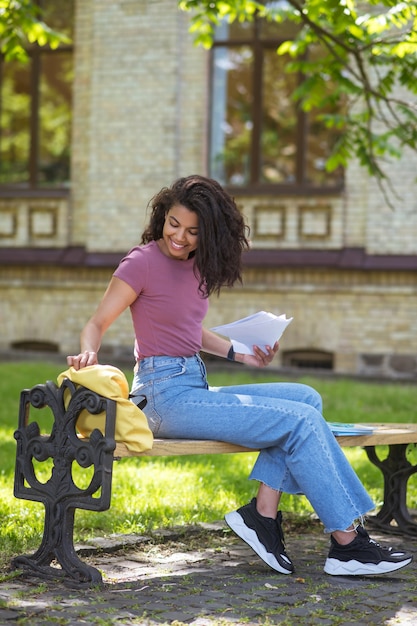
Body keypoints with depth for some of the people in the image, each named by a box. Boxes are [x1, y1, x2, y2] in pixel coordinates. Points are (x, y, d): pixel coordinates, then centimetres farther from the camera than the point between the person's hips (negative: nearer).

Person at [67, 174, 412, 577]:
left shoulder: (194, 265, 14)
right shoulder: (143, 262, -8)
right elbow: (97, 324, -7)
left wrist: (238, 354, 11)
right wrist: (88, 353, -29)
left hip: (195, 389, 8)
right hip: (166, 395, -8)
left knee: (305, 397, -4)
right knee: (302, 421, -15)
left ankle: (263, 513, -11)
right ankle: (347, 545, -12)